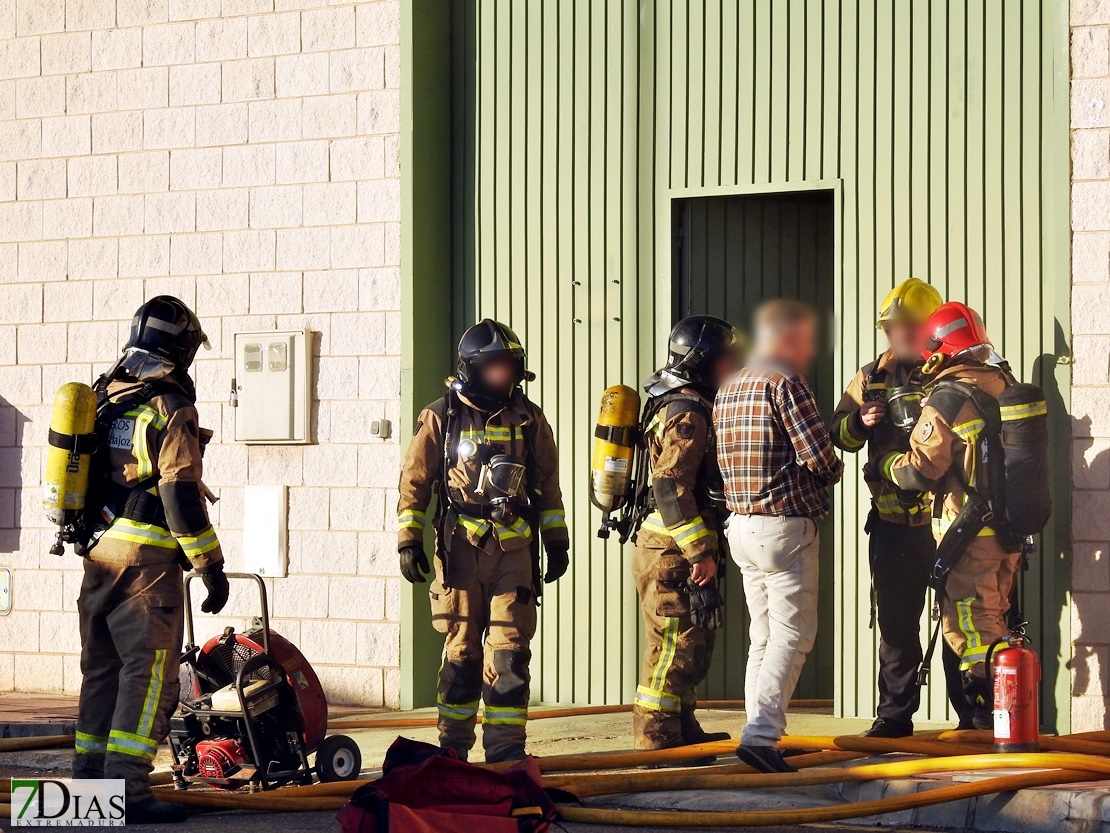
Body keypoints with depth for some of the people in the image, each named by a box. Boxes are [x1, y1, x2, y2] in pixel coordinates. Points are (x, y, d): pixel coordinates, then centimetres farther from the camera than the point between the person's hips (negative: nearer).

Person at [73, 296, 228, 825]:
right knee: (150, 671, -6)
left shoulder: (102, 399, 12)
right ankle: (129, 788, -12)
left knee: (102, 669, 15)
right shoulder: (171, 410, -11)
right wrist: (212, 568, -10)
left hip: (98, 555, 8)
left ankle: (88, 779, 18)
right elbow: (180, 496, -15)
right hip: (147, 561, -8)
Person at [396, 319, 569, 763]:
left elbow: (548, 485, 16)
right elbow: (415, 481, 5)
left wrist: (557, 541, 14)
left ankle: (505, 744, -2)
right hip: (461, 547, -2)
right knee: (462, 649, 4)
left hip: (514, 548, 2)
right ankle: (453, 744, 13)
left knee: (510, 649, -5)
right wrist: (409, 540, 0)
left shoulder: (529, 419, 10)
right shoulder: (440, 419, 2)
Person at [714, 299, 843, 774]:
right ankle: (761, 734, -18)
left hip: (741, 523, 8)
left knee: (764, 635, 14)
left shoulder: (728, 391, 15)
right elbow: (820, 458, -17)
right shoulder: (785, 383, -12)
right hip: (786, 527, -8)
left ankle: (760, 734, 13)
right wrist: (833, 471, 8)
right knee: (793, 634, -8)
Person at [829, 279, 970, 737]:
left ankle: (971, 714, 6)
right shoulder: (871, 379, 12)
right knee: (895, 621, 8)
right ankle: (895, 713, 15)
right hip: (892, 523, 3)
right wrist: (860, 421, -6)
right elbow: (839, 436, 15)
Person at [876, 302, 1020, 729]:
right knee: (992, 621, 17)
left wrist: (885, 464, 5)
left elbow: (921, 469, -13)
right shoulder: (1003, 385, 8)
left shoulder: (947, 398, -15)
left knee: (967, 629, -1)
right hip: (1011, 529, 8)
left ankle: (987, 716, -4)